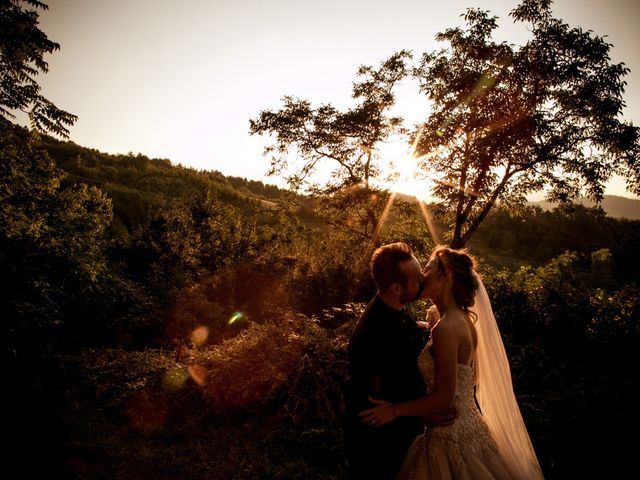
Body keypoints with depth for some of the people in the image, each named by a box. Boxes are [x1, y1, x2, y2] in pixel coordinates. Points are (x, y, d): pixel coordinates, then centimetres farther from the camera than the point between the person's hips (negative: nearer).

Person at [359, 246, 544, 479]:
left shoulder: (446, 329, -25)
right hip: (469, 424, 8)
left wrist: (394, 410, -14)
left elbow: (443, 397, -23)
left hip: (451, 435, -8)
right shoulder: (464, 321, 2)